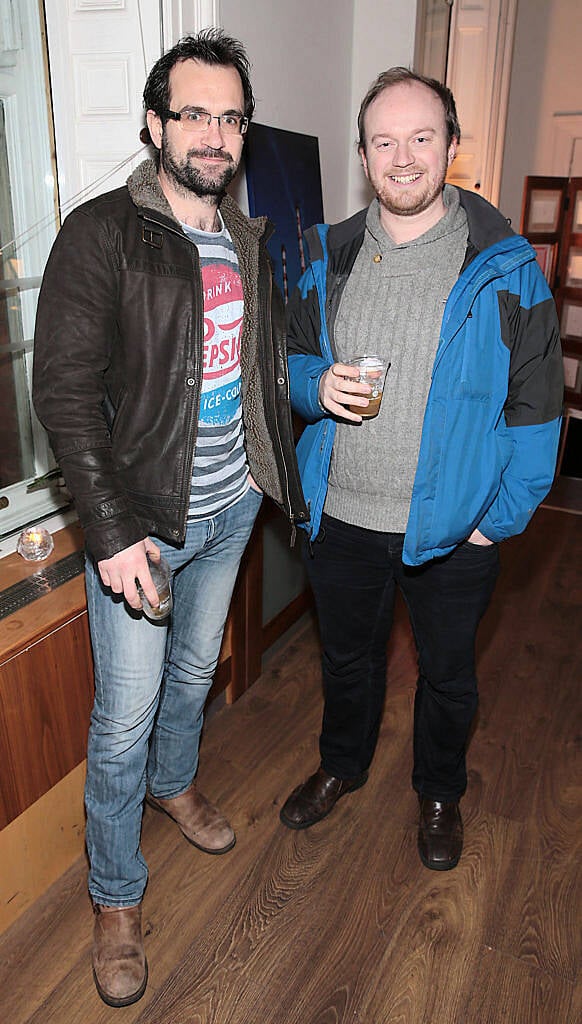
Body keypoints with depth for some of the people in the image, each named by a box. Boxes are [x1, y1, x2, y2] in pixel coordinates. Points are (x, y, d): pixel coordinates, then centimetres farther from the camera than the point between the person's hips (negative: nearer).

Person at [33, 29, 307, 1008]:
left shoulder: (247, 239, 8)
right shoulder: (101, 233, -13)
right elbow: (64, 393, -17)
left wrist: (276, 473, 10)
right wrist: (112, 531, -21)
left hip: (230, 506, 6)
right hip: (140, 520, -6)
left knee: (195, 670, 24)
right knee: (126, 715, 5)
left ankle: (175, 780, 54)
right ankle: (116, 897, 29)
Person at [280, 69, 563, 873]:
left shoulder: (505, 269, -9)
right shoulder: (329, 257, 1)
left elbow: (536, 407, -7)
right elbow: (293, 358, 11)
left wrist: (502, 518, -11)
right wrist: (317, 385, -13)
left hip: (453, 530, -2)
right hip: (341, 518, 3)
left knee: (447, 674, 18)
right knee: (347, 656, 23)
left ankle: (440, 793, 47)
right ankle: (343, 765, 51)